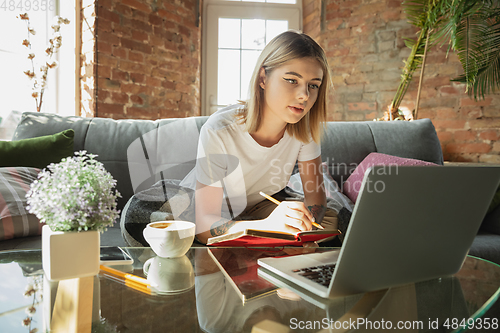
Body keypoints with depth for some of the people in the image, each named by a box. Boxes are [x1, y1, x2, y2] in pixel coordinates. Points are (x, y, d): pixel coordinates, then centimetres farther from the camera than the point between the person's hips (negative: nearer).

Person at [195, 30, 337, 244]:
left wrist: (304, 223, -33)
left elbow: (315, 193, -9)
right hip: (222, 218, -4)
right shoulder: (218, 132, -31)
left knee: (329, 220, -18)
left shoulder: (305, 126, -16)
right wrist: (267, 225, -51)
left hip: (267, 207, 5)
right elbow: (204, 225, -32)